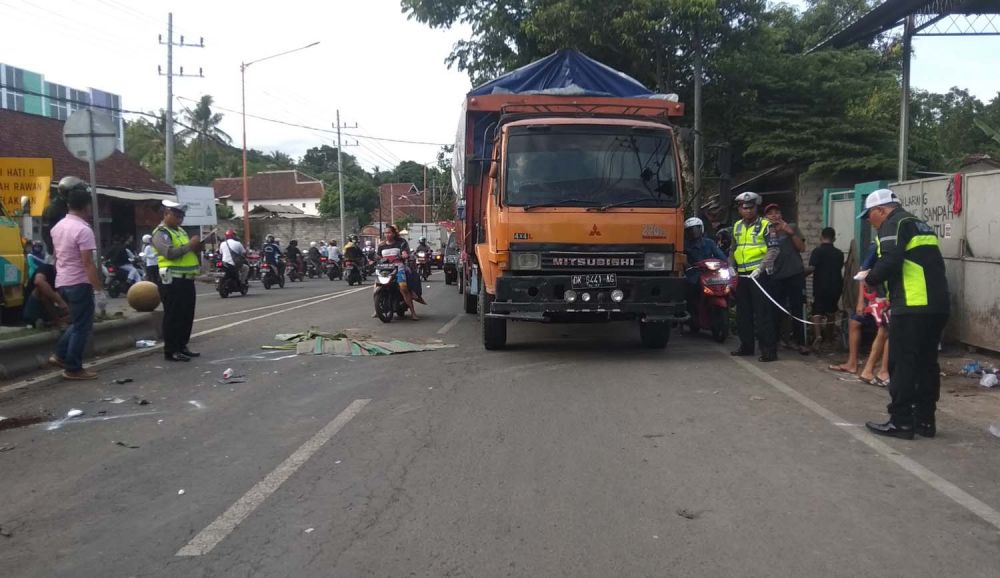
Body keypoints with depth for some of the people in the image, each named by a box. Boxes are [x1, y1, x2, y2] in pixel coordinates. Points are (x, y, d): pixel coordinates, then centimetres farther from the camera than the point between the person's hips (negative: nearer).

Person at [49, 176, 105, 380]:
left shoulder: (58, 226, 8)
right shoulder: (83, 230, -19)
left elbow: (56, 256, 17)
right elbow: (88, 264, -22)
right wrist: (99, 290, -21)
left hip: (62, 283, 9)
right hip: (79, 284, -9)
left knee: (77, 323, 21)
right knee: (82, 327, 0)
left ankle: (60, 355, 19)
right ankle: (73, 369, 4)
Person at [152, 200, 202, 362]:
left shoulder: (181, 231, 19)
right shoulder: (161, 233, -9)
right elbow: (170, 253, -24)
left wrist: (196, 248, 6)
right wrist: (189, 245, -20)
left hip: (187, 280, 9)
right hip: (172, 281, -9)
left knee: (187, 315, 13)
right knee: (173, 317, -5)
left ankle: (182, 346, 23)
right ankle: (170, 351, 0)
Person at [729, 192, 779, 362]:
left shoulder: (765, 225, -4)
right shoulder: (737, 226, 15)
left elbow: (773, 250, -11)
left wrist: (760, 268, -20)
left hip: (758, 274, -7)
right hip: (742, 275, 7)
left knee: (762, 313, -9)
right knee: (743, 312, 13)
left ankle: (769, 350, -7)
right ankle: (746, 345, 24)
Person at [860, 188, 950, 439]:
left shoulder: (894, 224, -4)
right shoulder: (919, 225, 24)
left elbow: (890, 262, -18)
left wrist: (871, 279, 0)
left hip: (914, 307, -9)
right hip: (938, 305, 9)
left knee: (902, 364, -4)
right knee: (927, 364, 13)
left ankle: (901, 422, -1)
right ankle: (925, 420, 18)